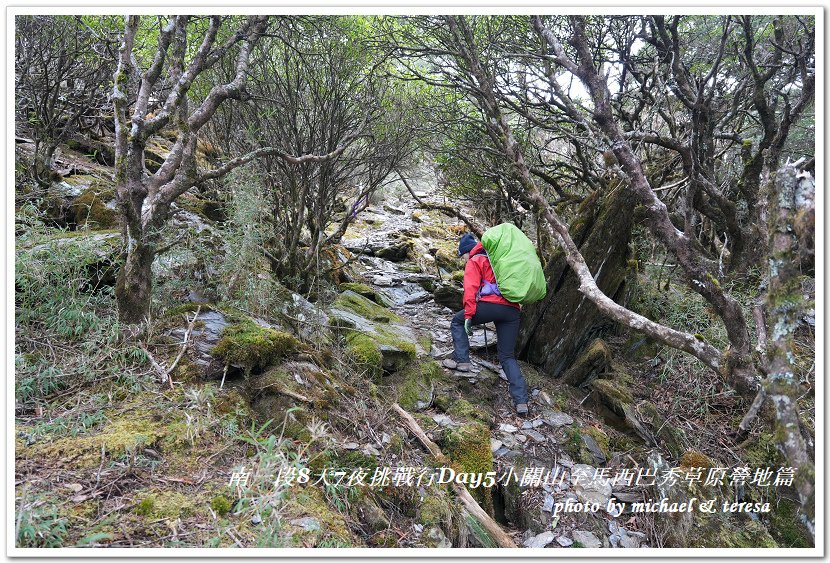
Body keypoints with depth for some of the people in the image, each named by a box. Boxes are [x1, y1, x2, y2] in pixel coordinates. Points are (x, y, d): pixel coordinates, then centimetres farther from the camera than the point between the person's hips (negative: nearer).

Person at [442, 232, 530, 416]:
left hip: (491, 303, -6)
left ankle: (461, 360, 6)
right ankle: (521, 401, -1)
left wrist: (468, 315, -8)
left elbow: (470, 289, -4)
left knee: (457, 321, 19)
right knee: (508, 357, 11)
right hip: (513, 310, 6)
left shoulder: (474, 262, 11)